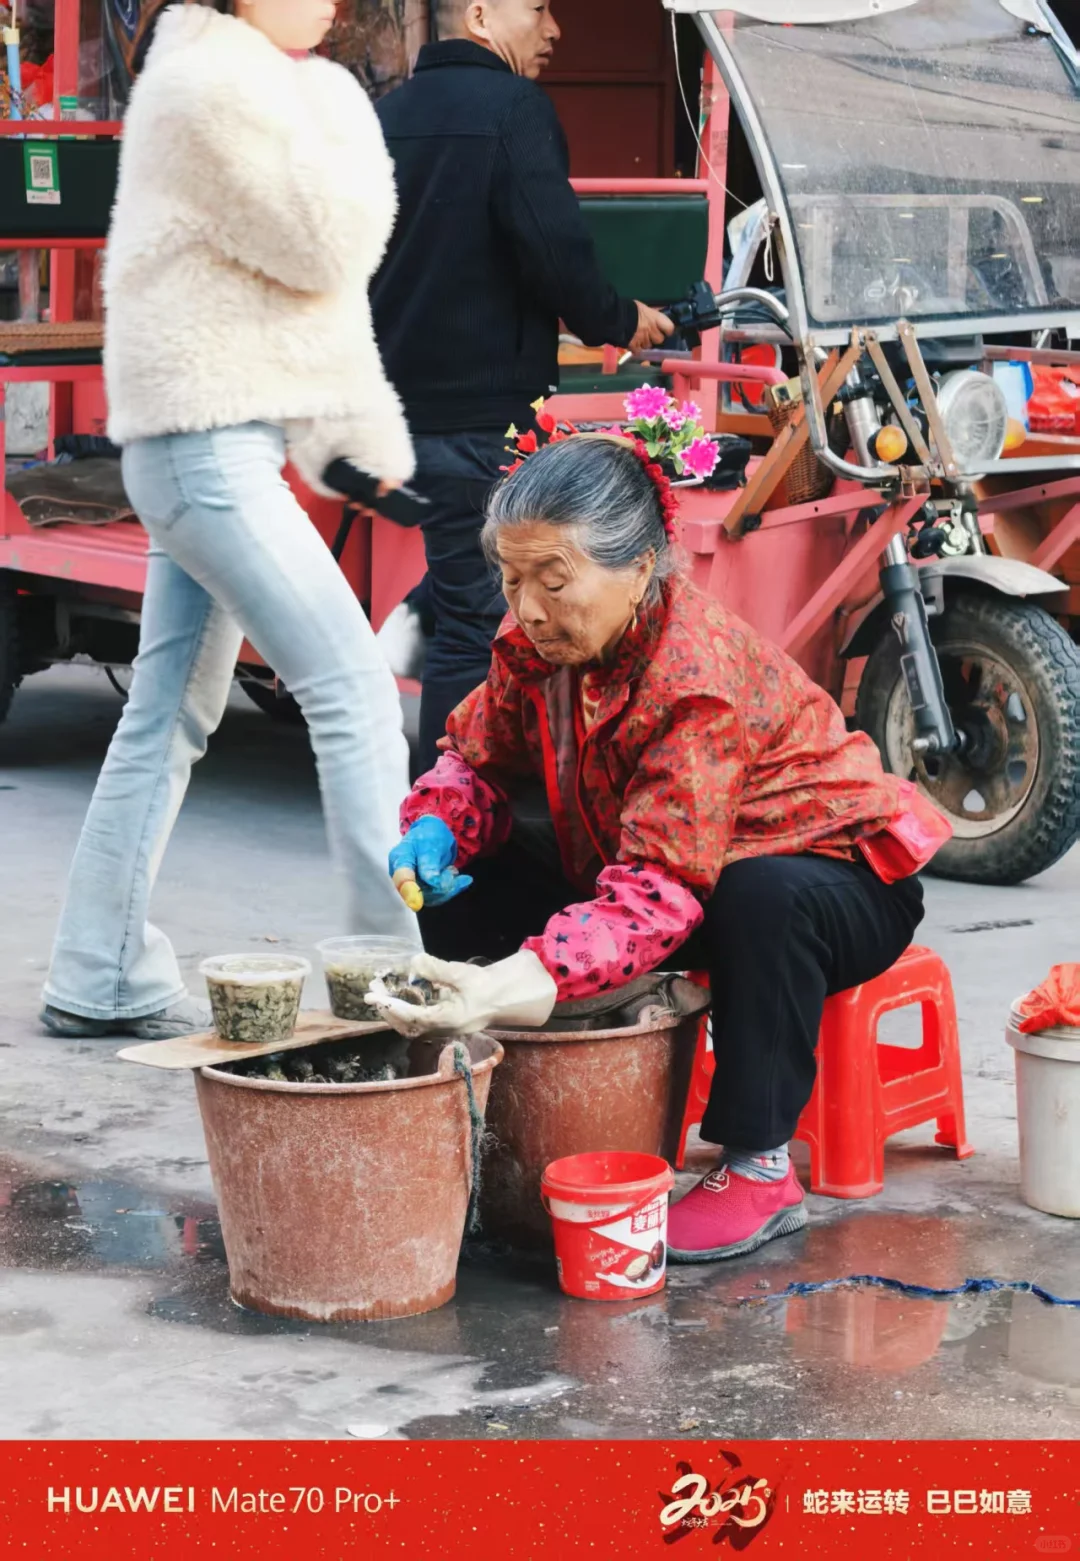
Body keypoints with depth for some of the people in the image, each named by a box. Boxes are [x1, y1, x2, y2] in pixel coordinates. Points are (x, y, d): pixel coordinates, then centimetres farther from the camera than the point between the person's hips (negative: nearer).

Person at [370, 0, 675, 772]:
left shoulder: (388, 115, 12)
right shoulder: (515, 109, -11)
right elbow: (556, 252, -19)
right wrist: (620, 322, -2)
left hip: (398, 402, 8)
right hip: (485, 410, -8)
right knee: (476, 629, -1)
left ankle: (415, 622, 9)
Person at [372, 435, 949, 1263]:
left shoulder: (700, 677, -34)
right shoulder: (538, 639, -11)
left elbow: (660, 890, -43)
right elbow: (480, 754, 5)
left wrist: (519, 983, -57)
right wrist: (437, 828, -20)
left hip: (833, 877, -7)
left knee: (765, 897, -42)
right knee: (471, 878, -10)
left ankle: (760, 1169, -25)